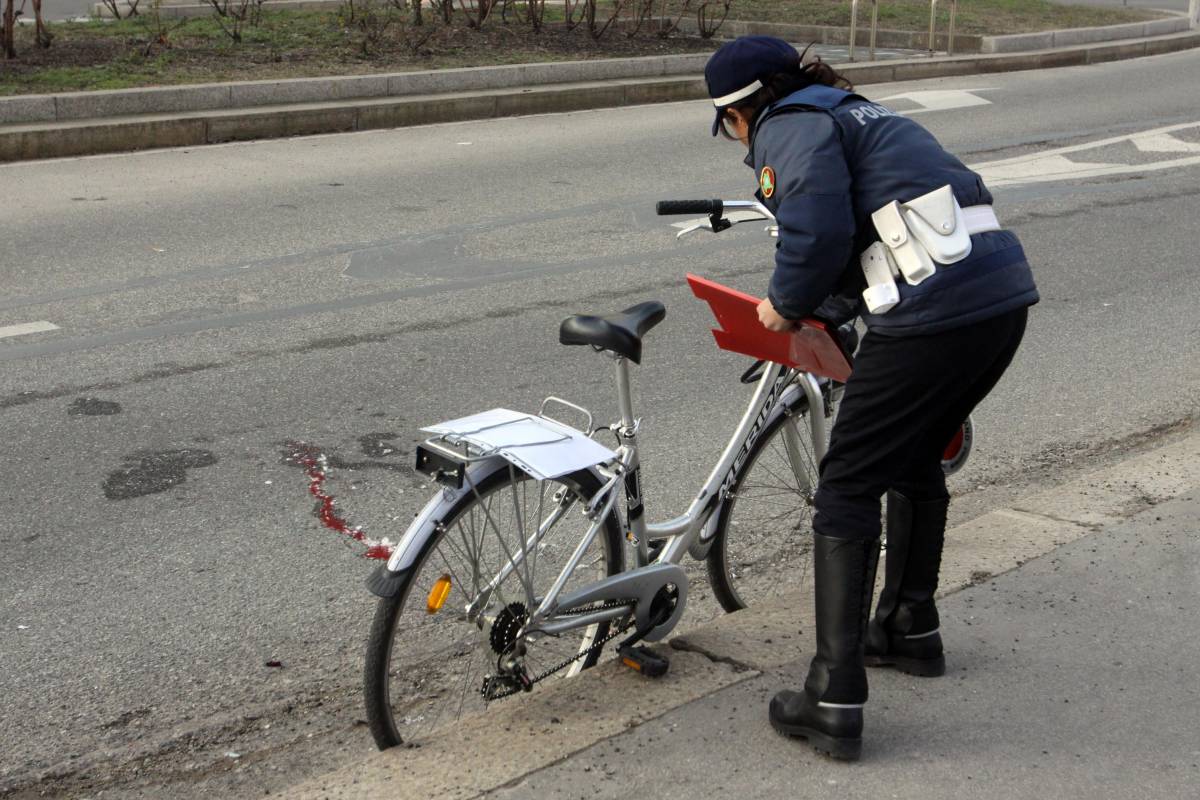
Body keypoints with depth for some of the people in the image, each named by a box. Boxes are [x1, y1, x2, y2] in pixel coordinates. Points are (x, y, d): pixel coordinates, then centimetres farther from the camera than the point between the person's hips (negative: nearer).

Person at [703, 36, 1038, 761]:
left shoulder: (791, 128, 0)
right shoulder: (859, 115, 28)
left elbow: (817, 232, -15)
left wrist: (786, 305, 2)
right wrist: (817, 313, 30)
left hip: (931, 314, -9)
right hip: (1003, 299, 9)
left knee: (847, 490, 0)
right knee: (917, 461, 28)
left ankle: (835, 703, 1)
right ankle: (911, 630, 44)